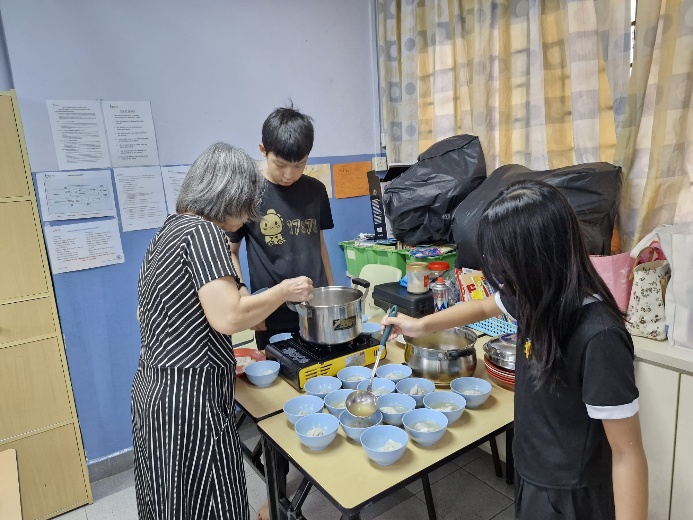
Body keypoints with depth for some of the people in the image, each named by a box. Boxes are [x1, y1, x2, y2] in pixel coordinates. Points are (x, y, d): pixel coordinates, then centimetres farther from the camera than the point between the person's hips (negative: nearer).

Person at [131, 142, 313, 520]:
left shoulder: (169, 229, 11)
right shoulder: (203, 232, -16)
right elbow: (227, 316, -28)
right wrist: (285, 291, -12)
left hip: (153, 388, 9)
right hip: (189, 399, -9)